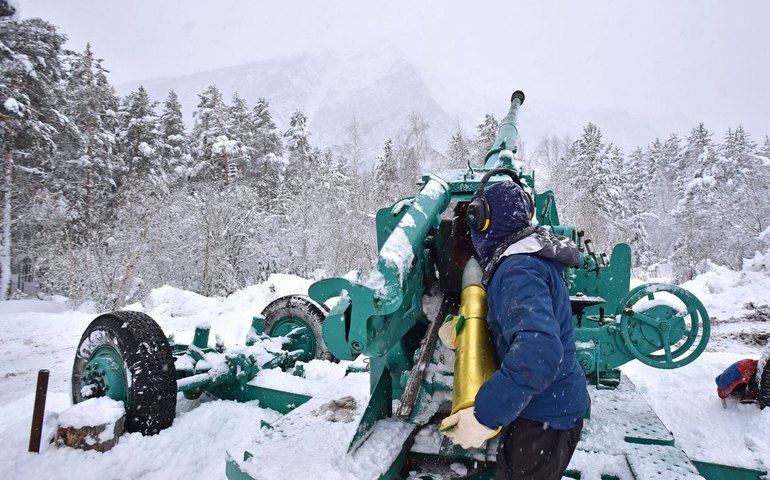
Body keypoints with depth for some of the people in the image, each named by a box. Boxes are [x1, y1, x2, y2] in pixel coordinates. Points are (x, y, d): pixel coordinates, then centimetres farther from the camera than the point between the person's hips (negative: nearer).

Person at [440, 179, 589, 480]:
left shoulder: (518, 271, -27)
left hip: (544, 420, -9)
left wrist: (485, 416, -40)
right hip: (555, 407, 9)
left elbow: (539, 350, -41)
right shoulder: (534, 259, 6)